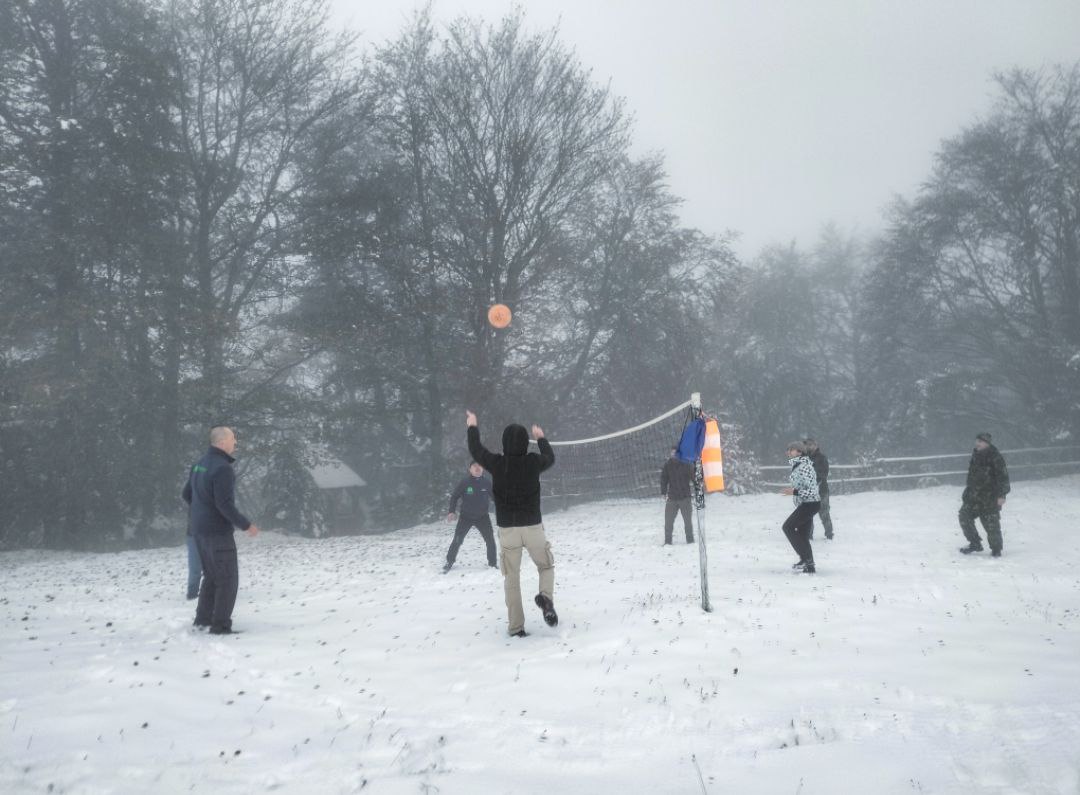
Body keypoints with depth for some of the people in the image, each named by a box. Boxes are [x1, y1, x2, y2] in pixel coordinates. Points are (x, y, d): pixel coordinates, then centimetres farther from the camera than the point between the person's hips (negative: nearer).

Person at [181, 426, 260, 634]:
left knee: (212, 576, 20)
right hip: (218, 530, -9)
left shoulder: (199, 464, 8)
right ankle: (220, 625, 0)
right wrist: (246, 525, -16)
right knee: (227, 579, -1)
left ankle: (203, 618, 23)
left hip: (199, 529, 9)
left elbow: (187, 494, 17)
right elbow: (225, 504, -24)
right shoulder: (222, 468, -20)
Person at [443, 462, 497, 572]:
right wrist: (452, 512, -13)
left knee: (490, 540, -2)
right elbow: (454, 497, -4)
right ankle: (449, 562, 16)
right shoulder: (465, 482, -11)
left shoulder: (487, 482, -6)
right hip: (466, 517, -1)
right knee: (457, 540, -2)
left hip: (482, 517, 2)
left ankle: (492, 563, 15)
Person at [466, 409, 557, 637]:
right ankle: (546, 597, -10)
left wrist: (472, 427, 28)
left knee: (511, 578, 10)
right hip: (533, 526, 0)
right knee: (546, 566, 20)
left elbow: (476, 450, 11)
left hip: (507, 529, 0)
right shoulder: (533, 461, -7)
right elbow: (550, 458, 17)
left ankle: (516, 626, 5)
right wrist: (541, 437, 35)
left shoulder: (496, 463, -8)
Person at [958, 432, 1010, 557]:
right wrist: (966, 494, 24)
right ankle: (975, 543, 13)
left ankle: (996, 549, 16)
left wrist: (1001, 495, -18)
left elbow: (1003, 476, -14)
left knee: (991, 523, -3)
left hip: (990, 498, -7)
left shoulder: (995, 457, -12)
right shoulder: (975, 455, 11)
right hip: (973, 496, 7)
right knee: (964, 516, 0)